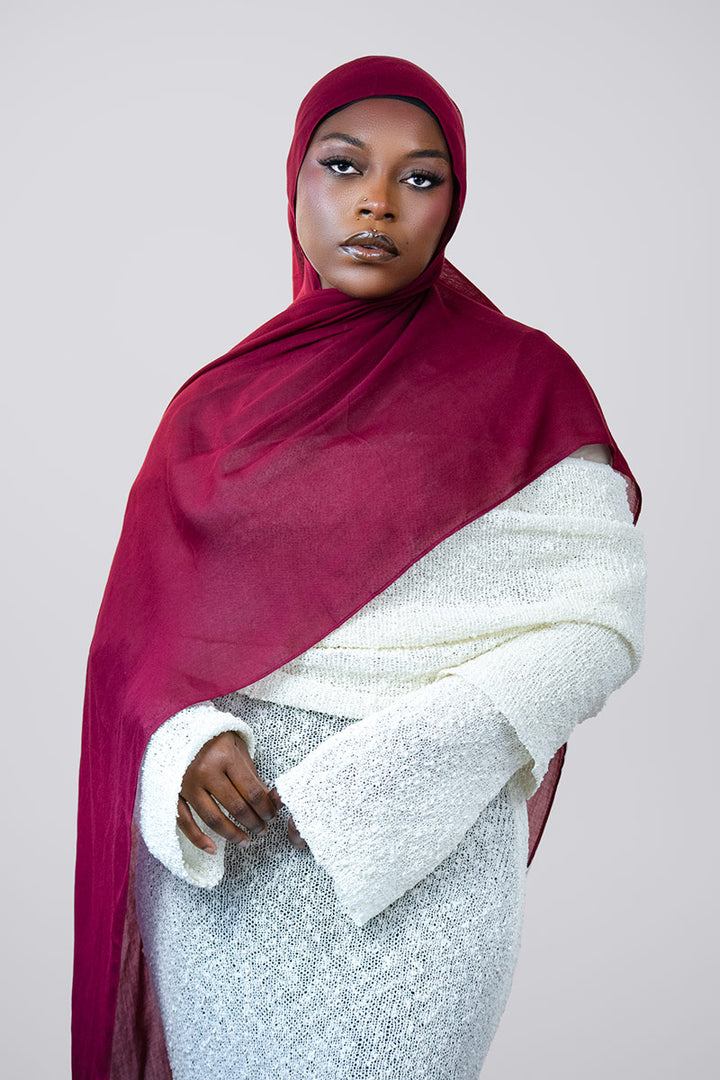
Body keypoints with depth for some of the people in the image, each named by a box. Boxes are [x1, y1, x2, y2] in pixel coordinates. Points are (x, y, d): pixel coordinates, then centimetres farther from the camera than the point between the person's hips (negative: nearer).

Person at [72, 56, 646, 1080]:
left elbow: (601, 624, -9)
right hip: (210, 851, 4)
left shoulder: (518, 380, -3)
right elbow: (146, 625, 6)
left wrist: (376, 772, -17)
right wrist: (183, 743, -15)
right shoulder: (222, 397, 8)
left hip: (413, 862, -3)